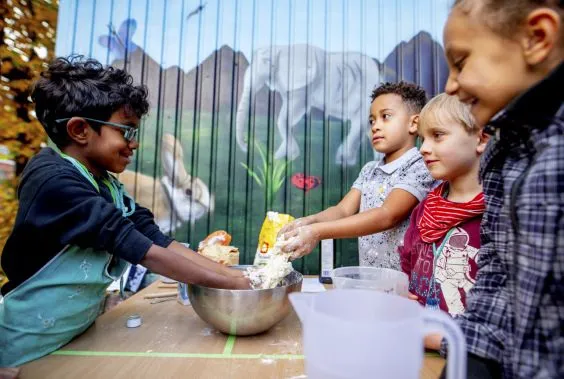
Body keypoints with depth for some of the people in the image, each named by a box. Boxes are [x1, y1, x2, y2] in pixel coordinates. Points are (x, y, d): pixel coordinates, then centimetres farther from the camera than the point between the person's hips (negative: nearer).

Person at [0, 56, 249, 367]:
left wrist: (231, 272, -17)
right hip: (29, 348, -7)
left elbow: (160, 241, -8)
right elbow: (145, 252, -30)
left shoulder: (105, 183, -1)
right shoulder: (56, 182, -25)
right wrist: (232, 284, -26)